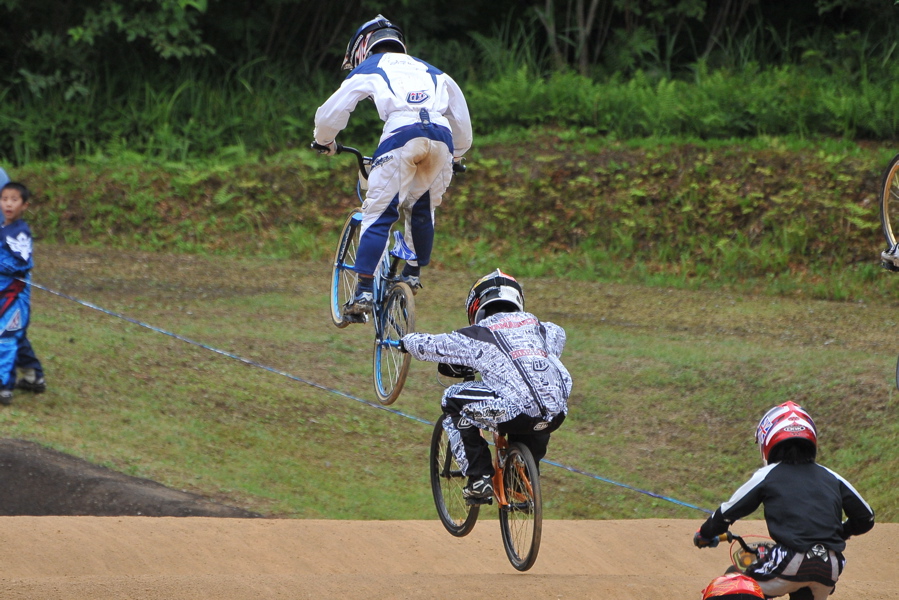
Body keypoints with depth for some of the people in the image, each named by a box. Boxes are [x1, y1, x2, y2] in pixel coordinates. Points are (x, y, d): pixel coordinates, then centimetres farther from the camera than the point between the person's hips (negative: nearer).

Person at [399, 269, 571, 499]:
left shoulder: (480, 334, 8)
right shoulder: (535, 325, 23)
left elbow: (429, 346, 17)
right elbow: (557, 336, 48)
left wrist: (407, 341, 40)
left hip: (514, 415, -5)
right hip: (556, 416, 5)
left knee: (453, 400, 17)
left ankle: (479, 478, 12)